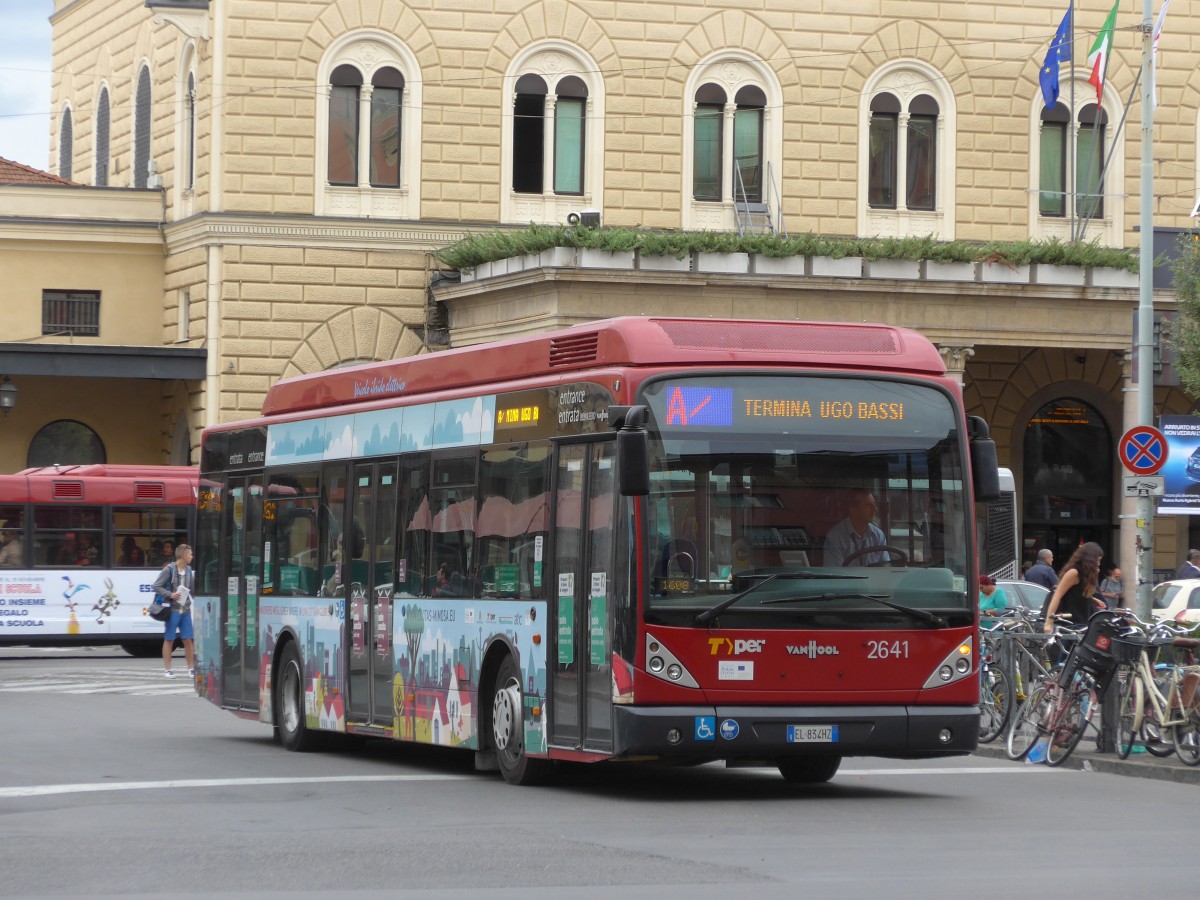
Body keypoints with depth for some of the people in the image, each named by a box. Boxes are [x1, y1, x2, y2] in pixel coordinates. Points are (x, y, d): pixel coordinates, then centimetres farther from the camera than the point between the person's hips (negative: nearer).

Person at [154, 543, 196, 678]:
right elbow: (156, 586, -8)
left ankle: (191, 668, 12)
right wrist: (170, 595, -17)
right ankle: (167, 669, 8)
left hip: (185, 610, 5)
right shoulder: (169, 569, -8)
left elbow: (193, 589, 14)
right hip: (172, 610, -5)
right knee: (169, 640, 3)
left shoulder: (188, 570, 10)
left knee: (188, 640, 5)